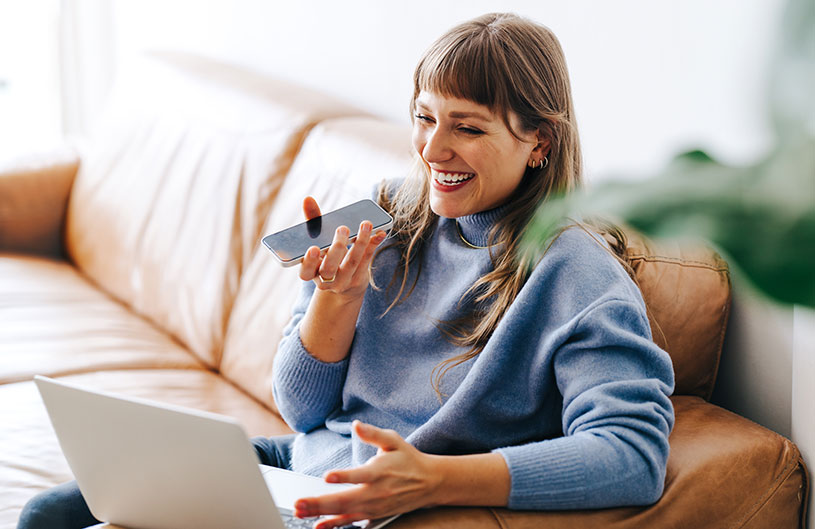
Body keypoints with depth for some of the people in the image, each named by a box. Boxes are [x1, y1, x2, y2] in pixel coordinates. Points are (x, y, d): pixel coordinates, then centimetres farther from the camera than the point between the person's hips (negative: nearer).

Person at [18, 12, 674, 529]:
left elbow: (635, 453, -29)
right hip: (292, 469, 6)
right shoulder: (388, 222, 3)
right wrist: (339, 294, -15)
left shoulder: (576, 274, -14)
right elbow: (302, 410, 6)